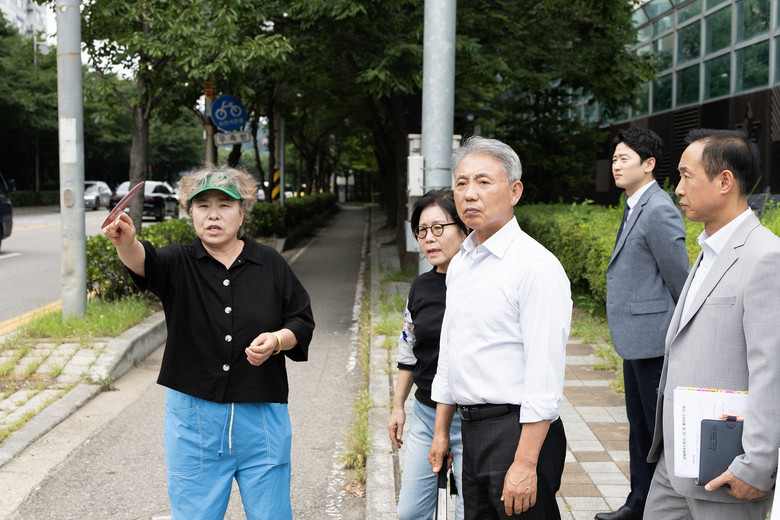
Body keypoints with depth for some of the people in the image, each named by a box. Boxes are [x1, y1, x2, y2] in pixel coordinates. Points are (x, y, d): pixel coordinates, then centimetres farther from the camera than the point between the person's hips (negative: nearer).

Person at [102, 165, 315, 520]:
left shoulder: (271, 265, 3)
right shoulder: (180, 263, -1)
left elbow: (302, 321, 7)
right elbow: (145, 262, -24)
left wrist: (278, 340, -15)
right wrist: (125, 243, -46)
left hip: (261, 415, 1)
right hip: (194, 416, 0)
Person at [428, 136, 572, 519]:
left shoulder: (537, 266, -15)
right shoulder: (459, 263, 12)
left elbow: (545, 376, -20)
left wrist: (525, 462, -22)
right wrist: (441, 431, 18)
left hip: (517, 429, -8)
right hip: (473, 430, 8)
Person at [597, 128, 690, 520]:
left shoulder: (659, 210, -17)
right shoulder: (635, 207, 14)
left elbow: (680, 278, -17)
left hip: (655, 340, -10)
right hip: (635, 341, 10)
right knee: (639, 426, 19)